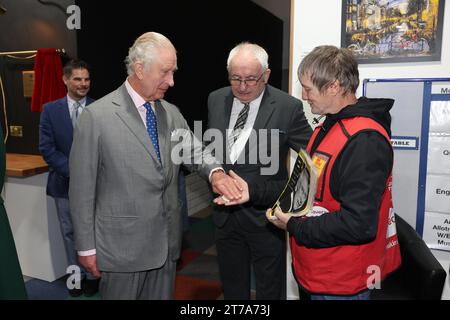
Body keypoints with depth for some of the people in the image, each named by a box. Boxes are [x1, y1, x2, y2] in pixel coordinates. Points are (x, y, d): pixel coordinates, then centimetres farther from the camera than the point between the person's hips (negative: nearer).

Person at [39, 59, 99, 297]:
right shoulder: (50, 110, 1)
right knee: (70, 232, 13)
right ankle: (77, 274, 31)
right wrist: (72, 171, -13)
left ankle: (93, 275, 27)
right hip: (65, 183, 2)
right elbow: (46, 148, -3)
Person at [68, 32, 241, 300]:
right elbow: (82, 187, -9)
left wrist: (215, 171, -20)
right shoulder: (96, 116, -11)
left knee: (163, 296, 19)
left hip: (167, 242, 5)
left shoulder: (172, 113, 5)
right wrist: (86, 247, -6)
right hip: (123, 245, -4)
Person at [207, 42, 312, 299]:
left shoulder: (288, 107, -14)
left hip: (265, 216, -4)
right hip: (225, 213, 4)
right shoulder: (216, 100, 2)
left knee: (270, 290, 16)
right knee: (232, 290, 22)